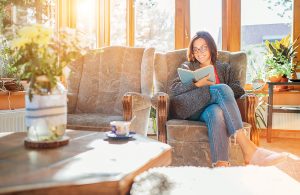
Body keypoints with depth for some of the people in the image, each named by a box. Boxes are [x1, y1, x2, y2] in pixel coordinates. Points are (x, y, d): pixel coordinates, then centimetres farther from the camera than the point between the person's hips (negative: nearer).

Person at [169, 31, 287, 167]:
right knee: (222, 89, -32)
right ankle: (247, 148, -48)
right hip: (191, 109, -1)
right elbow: (174, 89, 5)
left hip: (211, 109, 2)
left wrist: (216, 89, -8)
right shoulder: (187, 67, 25)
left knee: (216, 112, -39)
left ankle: (220, 164, -56)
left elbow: (239, 90, 8)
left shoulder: (224, 68, 27)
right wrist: (198, 84, -11)